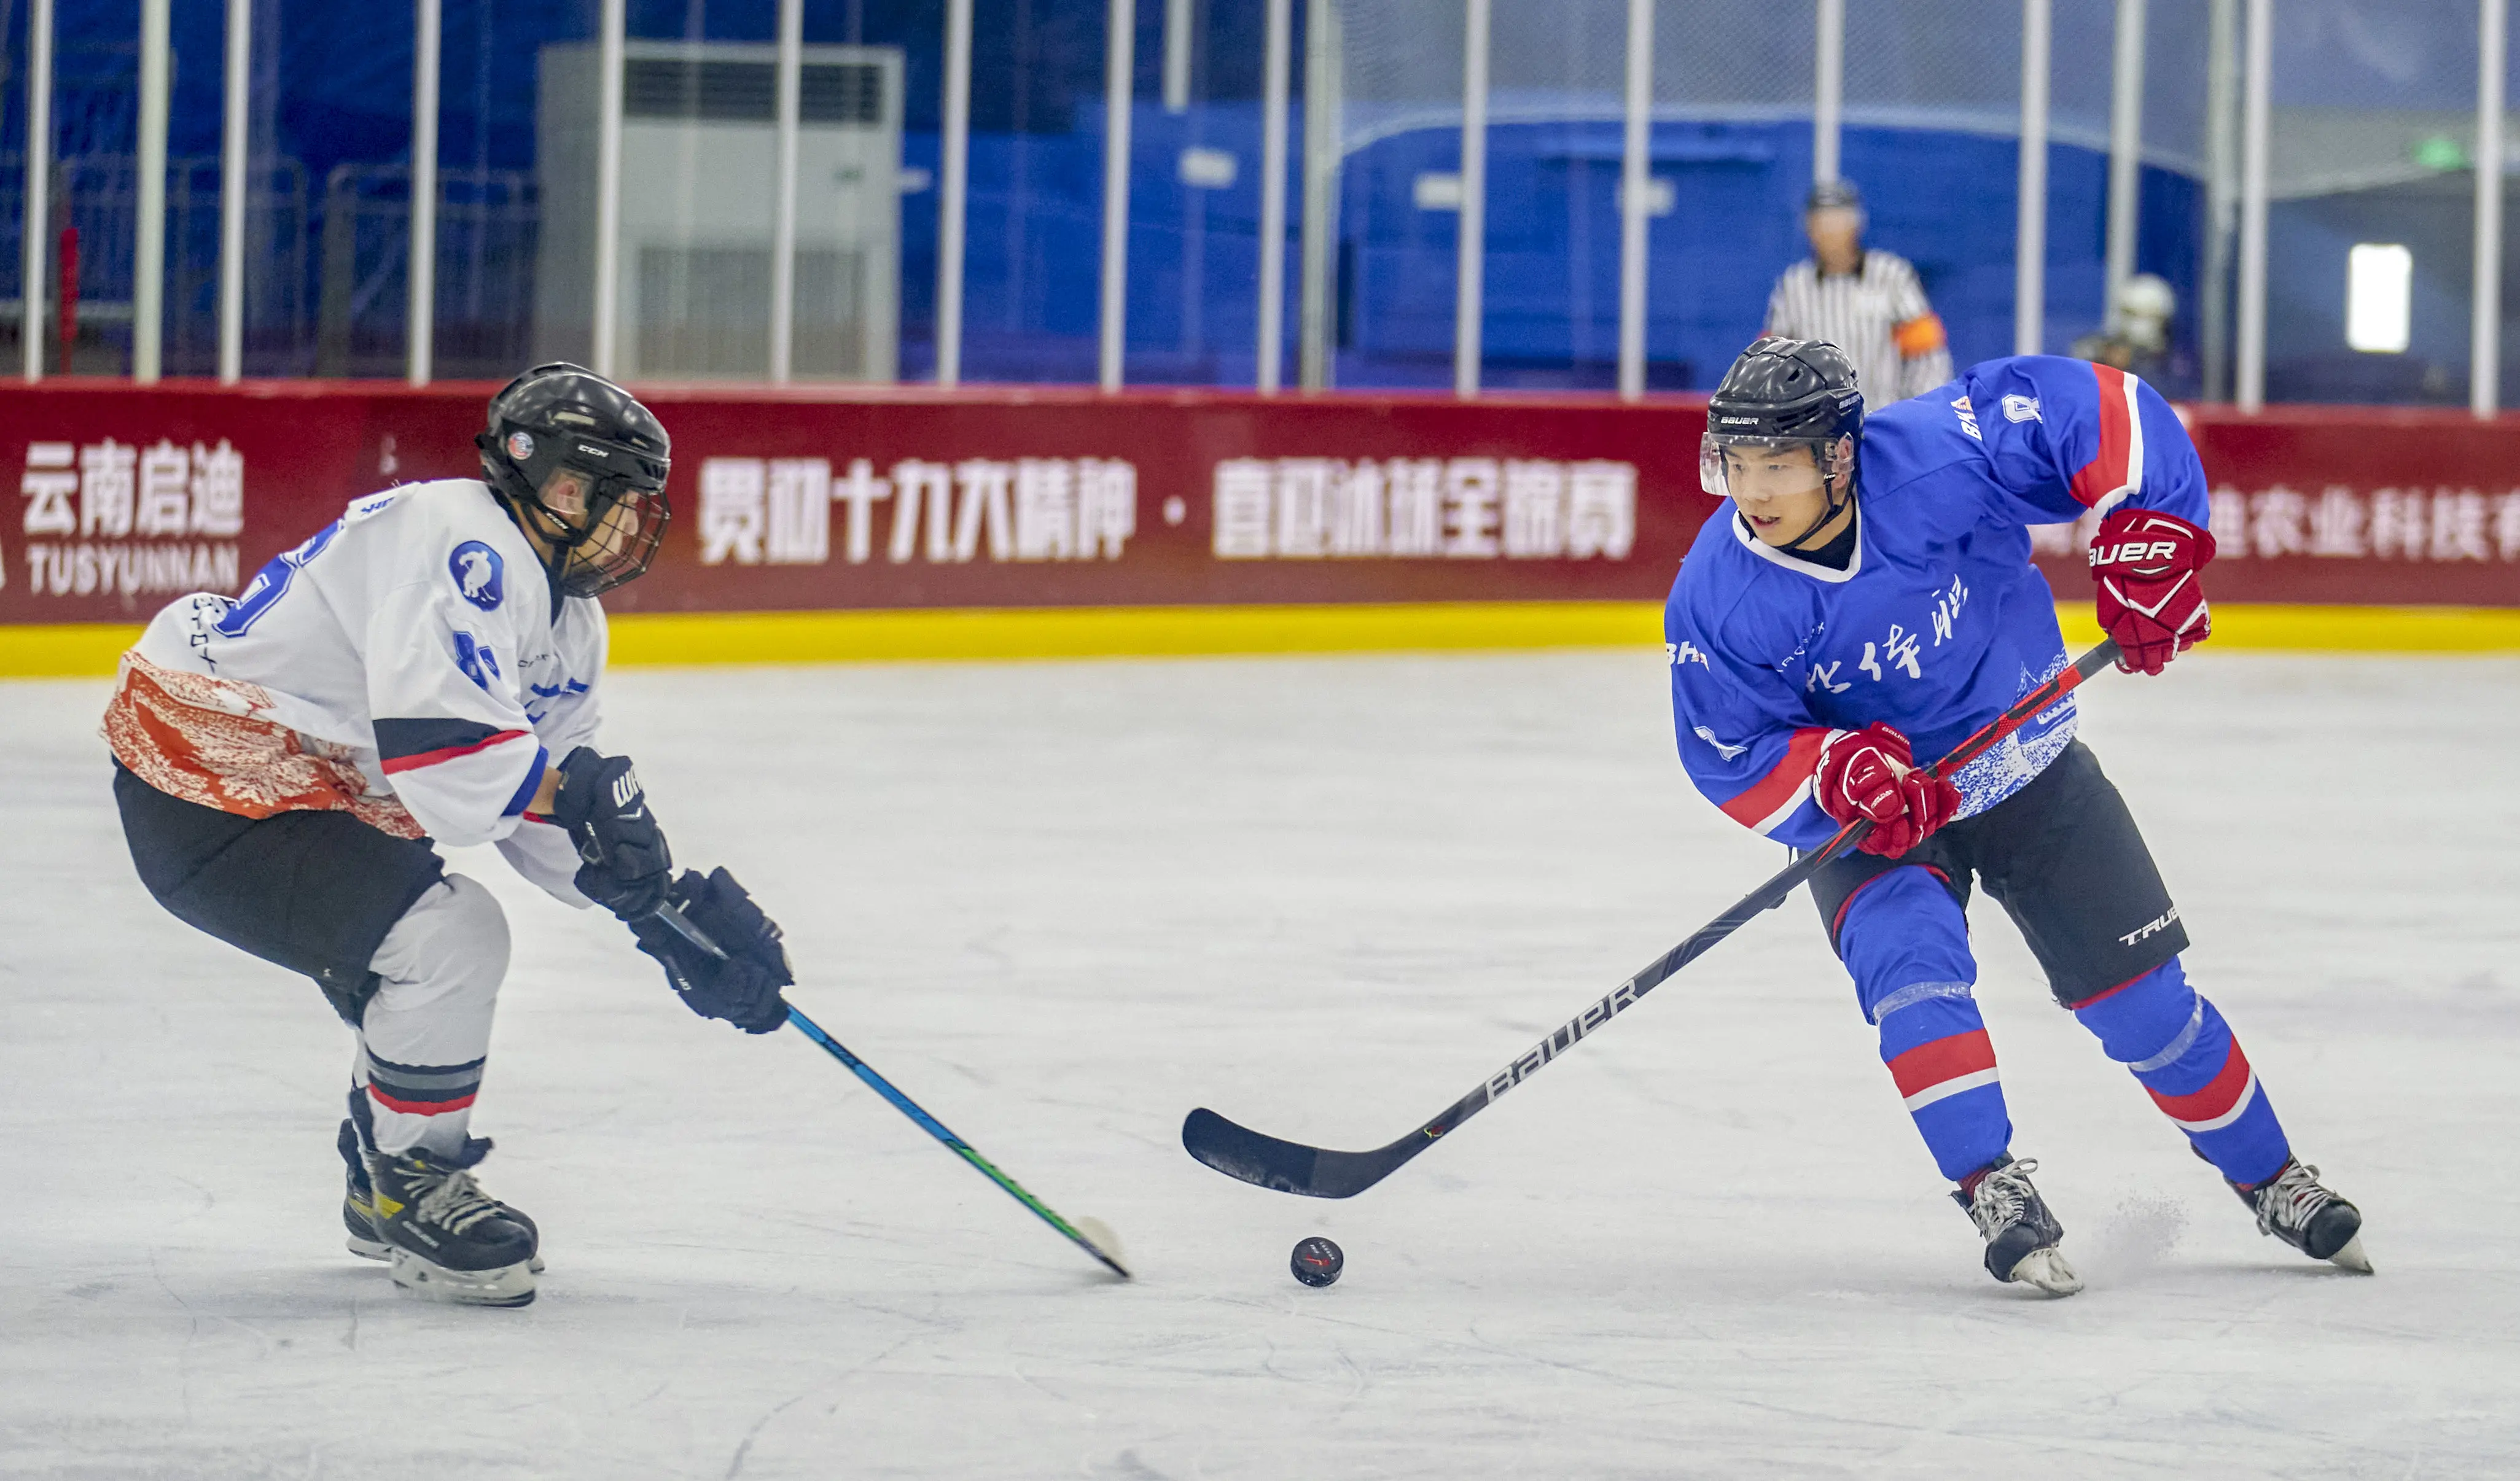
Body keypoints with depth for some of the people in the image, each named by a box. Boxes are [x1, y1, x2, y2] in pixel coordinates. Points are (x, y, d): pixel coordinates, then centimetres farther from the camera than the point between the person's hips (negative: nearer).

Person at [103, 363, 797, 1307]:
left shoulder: (567, 623, 10)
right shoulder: (463, 545, -24)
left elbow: (541, 815, 12)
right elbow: (438, 746, -35)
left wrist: (676, 911, 1)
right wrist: (577, 785, -21)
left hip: (314, 790, 11)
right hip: (201, 797, -11)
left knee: (444, 945, 22)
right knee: (450, 942, -20)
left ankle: (386, 1191, 37)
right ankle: (410, 1188, -2)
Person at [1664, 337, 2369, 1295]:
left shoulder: (1932, 461, -30)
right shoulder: (1717, 599, -23)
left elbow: (2089, 408, -23)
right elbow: (1736, 761, -19)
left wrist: (2146, 543, -28)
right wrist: (1841, 771, -36)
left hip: (2030, 776, 0)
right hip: (1867, 816, 0)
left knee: (2144, 997, 3)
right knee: (1910, 960, -30)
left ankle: (2270, 1180, 23)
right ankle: (1995, 1189, -23)